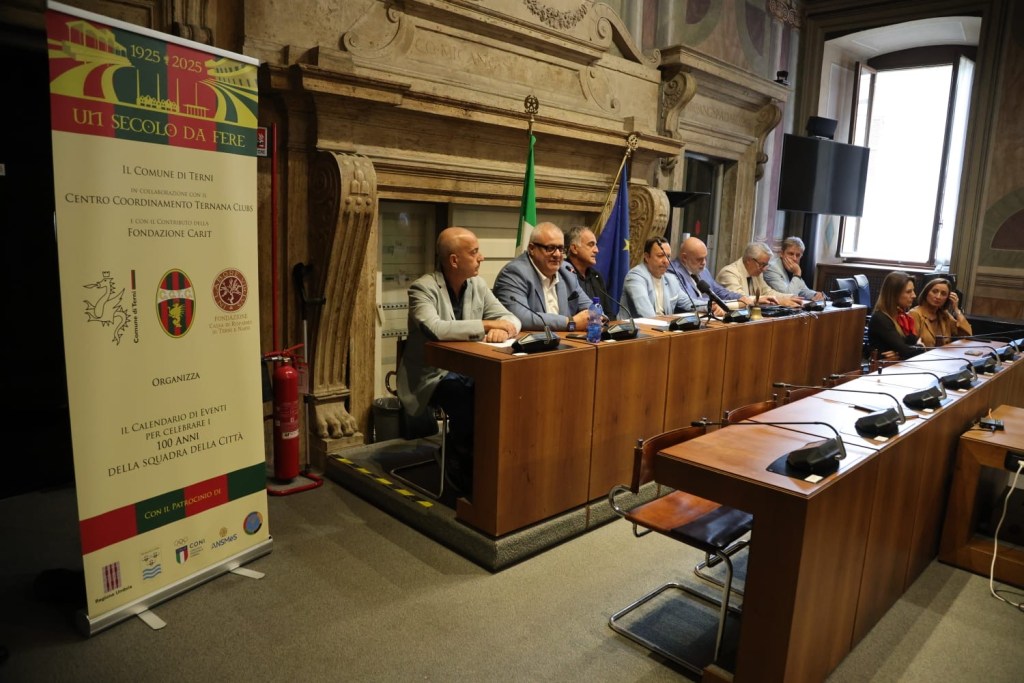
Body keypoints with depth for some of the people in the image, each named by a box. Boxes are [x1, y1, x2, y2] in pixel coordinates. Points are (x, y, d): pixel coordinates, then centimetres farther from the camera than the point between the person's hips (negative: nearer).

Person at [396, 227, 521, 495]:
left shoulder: (477, 284, 7)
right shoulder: (423, 289, -13)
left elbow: (511, 317, 7)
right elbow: (435, 329, -31)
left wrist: (503, 329, -18)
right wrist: (487, 325, -24)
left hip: (468, 371, 6)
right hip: (433, 377, -5)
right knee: (469, 401, -33)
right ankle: (461, 468, -8)